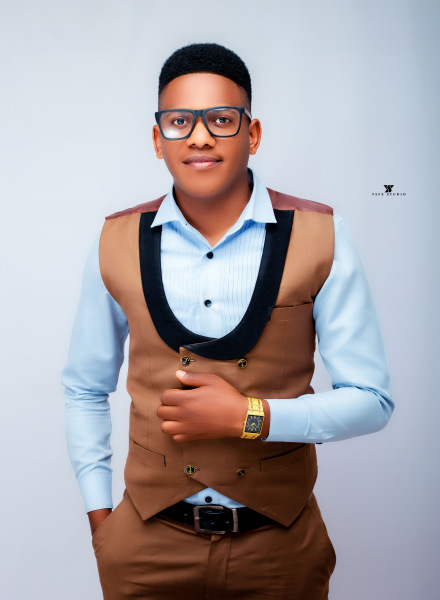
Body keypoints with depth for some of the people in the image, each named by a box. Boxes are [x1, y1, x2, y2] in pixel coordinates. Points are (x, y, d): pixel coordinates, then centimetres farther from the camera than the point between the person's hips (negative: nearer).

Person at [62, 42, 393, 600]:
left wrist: (250, 417, -19)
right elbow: (85, 390, 7)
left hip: (280, 545, 0)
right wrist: (98, 515, 3)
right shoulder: (117, 244, -5)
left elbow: (371, 400, -7)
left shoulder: (321, 237, -10)